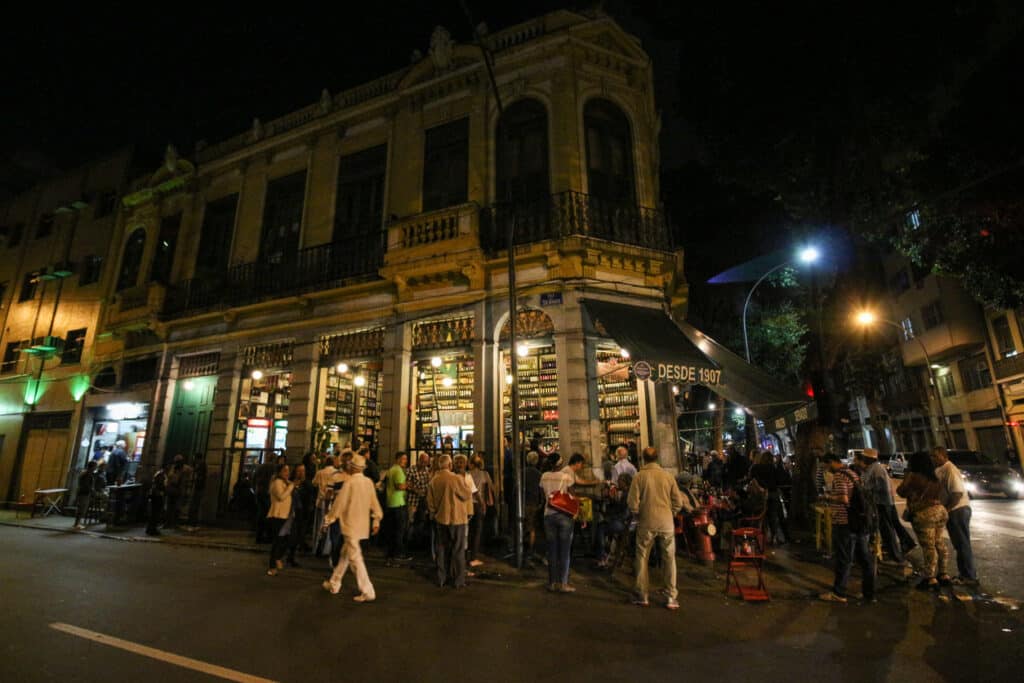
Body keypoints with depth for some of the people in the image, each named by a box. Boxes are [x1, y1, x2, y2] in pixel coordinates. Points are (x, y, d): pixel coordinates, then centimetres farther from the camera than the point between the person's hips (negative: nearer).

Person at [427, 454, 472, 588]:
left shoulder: (433, 481, -4)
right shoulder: (457, 479, -19)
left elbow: (430, 502, 3)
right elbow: (468, 495, -8)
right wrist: (466, 484, 9)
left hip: (440, 519, 5)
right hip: (456, 518, -4)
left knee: (441, 549, 15)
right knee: (458, 550, 7)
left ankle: (441, 579, 23)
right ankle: (458, 580, 11)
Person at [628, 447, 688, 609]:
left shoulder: (639, 477, -8)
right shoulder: (668, 476, -2)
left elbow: (632, 503, -10)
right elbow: (679, 502, 0)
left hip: (646, 523, -1)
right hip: (666, 523, 2)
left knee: (642, 558, 12)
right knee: (669, 559, 13)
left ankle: (642, 596, 19)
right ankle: (672, 597, 15)